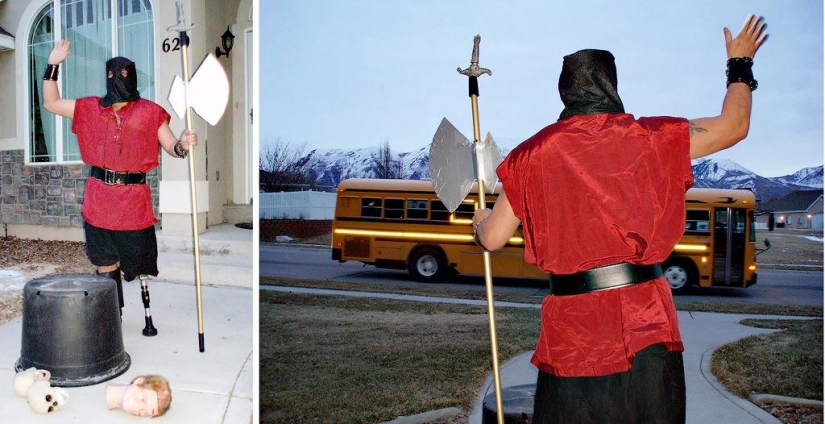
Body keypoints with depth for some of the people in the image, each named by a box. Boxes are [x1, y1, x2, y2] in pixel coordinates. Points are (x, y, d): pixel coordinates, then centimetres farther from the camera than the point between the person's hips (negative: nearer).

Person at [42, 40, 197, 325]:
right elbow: (51, 103, 17)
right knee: (105, 261, 10)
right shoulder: (91, 108, 11)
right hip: (99, 197, 3)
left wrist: (184, 144, -24)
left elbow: (171, 146, 0)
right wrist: (53, 66, 10)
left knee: (140, 260, 1)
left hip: (134, 198, -3)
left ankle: (148, 314, 14)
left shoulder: (149, 112, 2)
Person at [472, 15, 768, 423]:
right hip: (644, 320, 1)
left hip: (572, 326, 0)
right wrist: (740, 65, 29)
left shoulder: (533, 154, -1)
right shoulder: (650, 138, -1)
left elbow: (492, 239, 2)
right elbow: (734, 126, 12)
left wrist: (480, 219, 26)